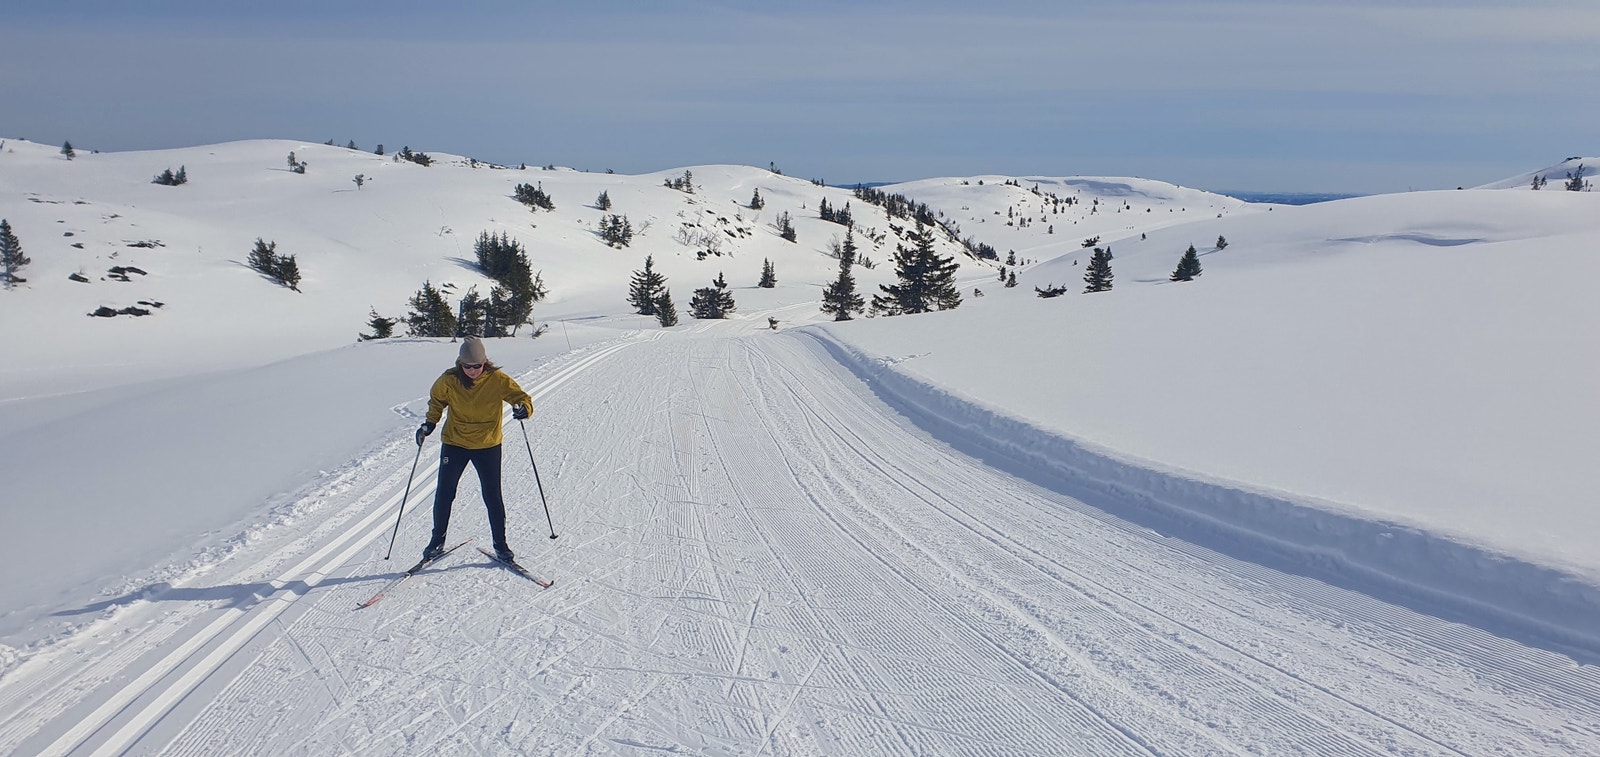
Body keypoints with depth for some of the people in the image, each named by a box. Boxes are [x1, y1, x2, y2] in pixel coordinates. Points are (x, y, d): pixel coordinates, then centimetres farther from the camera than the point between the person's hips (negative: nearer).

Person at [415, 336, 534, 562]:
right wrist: (430, 422, -3)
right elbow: (437, 400, 11)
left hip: (488, 445, -1)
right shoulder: (448, 380, -8)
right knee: (444, 494, 7)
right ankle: (437, 541, 27)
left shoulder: (497, 380, -13)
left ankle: (500, 544, 16)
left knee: (492, 497, 3)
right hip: (454, 443, 2)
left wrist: (523, 408, -33)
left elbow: (522, 397, -10)